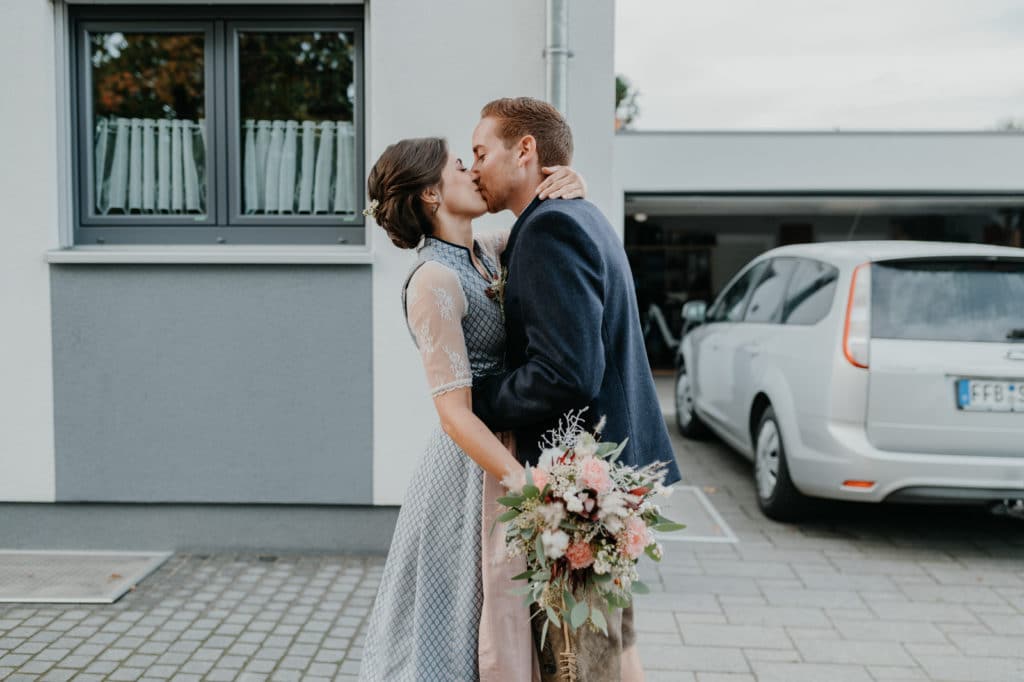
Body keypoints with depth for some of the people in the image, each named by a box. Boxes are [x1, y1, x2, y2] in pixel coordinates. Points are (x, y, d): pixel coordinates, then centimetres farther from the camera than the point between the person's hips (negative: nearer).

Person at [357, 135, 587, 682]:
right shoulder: (434, 280, -17)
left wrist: (571, 182, -4)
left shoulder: (487, 253, 7)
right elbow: (455, 412, -23)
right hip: (475, 469, -8)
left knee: (505, 630, 19)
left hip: (509, 454, 8)